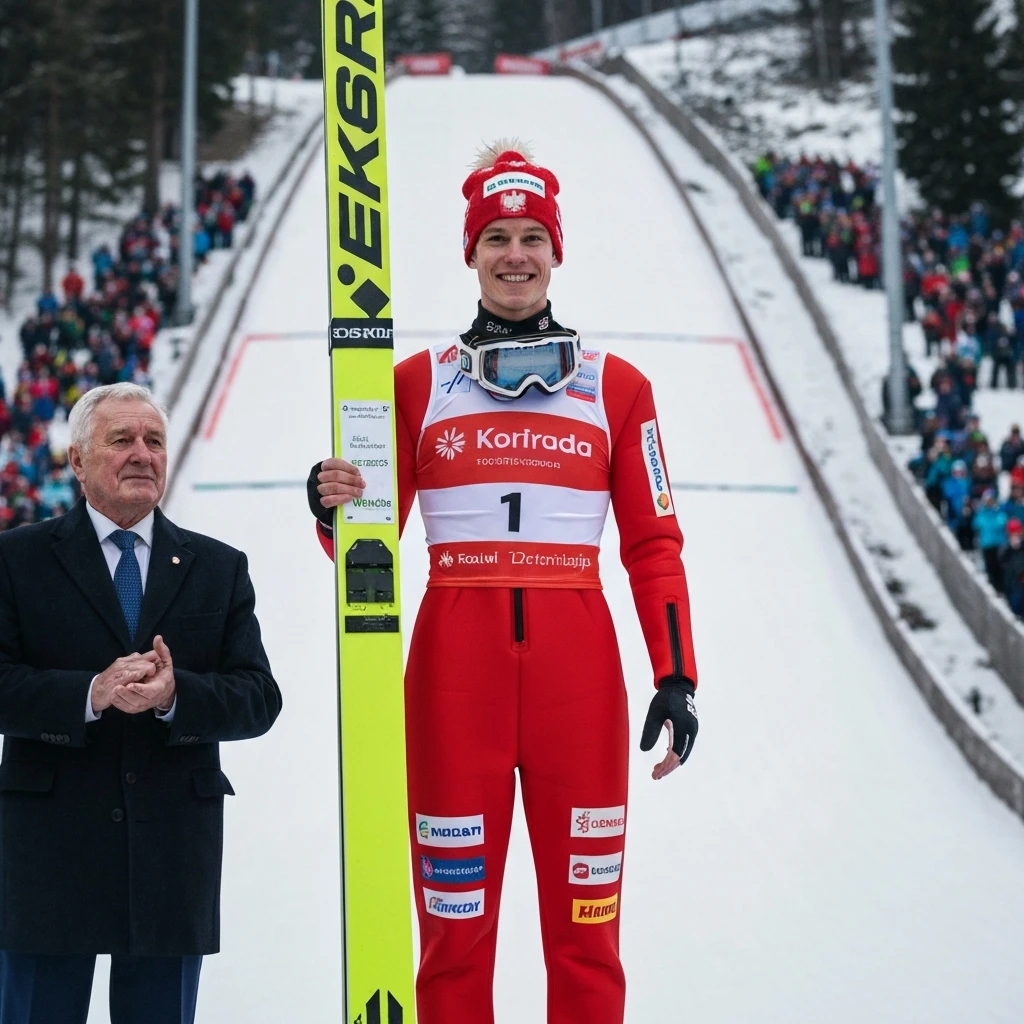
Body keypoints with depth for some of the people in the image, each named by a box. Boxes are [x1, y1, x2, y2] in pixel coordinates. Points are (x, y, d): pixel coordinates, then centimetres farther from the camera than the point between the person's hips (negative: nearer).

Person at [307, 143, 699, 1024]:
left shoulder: (616, 387, 10)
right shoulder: (418, 382, 10)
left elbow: (655, 547, 9)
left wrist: (676, 679, 0)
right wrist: (334, 510, -13)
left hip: (577, 667, 0)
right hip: (455, 662, 0)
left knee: (586, 926, 1)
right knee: (455, 927, 1)